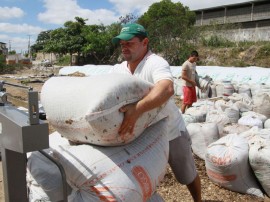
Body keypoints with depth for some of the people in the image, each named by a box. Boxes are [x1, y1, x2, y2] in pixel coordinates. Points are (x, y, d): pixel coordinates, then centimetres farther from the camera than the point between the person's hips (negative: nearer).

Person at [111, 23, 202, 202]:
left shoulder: (156, 63, -24)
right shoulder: (118, 69, -3)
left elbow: (166, 89, -44)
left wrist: (137, 109, -58)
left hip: (171, 133, -4)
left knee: (187, 176, 18)